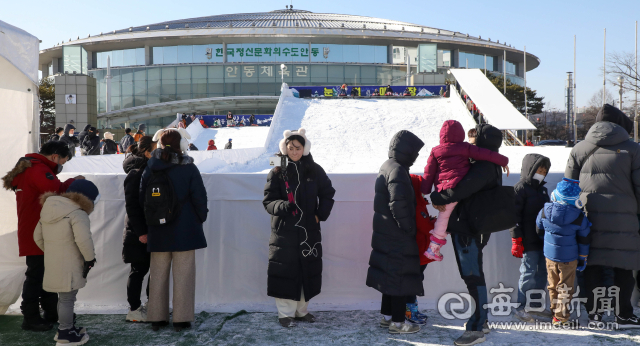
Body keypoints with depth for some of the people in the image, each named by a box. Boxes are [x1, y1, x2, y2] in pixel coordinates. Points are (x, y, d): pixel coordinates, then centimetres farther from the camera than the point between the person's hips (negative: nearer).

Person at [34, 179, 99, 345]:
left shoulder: (48, 210, 12)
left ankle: (66, 327, 36)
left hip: (52, 264, 8)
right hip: (68, 267, -8)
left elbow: (38, 237, 19)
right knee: (67, 299, 3)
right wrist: (90, 258, -15)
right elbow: (83, 239, -28)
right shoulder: (78, 213, -16)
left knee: (64, 297, 22)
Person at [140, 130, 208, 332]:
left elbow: (142, 198, 9)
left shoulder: (150, 168, 3)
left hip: (158, 231, 4)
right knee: (183, 274, 2)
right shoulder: (189, 168, -8)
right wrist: (201, 217, 9)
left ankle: (157, 318, 17)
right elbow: (199, 197, -7)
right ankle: (181, 319, 5)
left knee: (158, 273, 12)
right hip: (184, 230, -3)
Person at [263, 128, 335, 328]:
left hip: (309, 230, 3)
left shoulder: (314, 170, 4)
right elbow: (268, 201, -6)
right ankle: (285, 313, 11)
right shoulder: (277, 172, -2)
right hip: (284, 231, -3)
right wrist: (283, 206, -26)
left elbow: (327, 194, 13)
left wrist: (321, 215, 0)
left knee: (308, 270, 8)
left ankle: (301, 310, 24)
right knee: (285, 271, -2)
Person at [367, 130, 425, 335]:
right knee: (401, 275, 0)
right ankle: (397, 322, 9)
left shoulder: (387, 167, 12)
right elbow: (398, 204, -28)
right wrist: (409, 228, -17)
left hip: (387, 233, 10)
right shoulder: (398, 171, -19)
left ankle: (387, 316, 28)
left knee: (391, 274, 18)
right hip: (398, 236, -10)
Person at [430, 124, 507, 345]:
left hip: (469, 230, -11)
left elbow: (463, 188, -31)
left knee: (473, 277, -7)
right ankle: (481, 321, 28)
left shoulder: (484, 167, -18)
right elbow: (465, 186, 15)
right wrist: (442, 196, -1)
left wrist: (438, 198, -17)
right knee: (473, 275, 17)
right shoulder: (487, 166, 17)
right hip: (466, 228, 11)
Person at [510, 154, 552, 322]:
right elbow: (515, 215, -13)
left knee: (542, 272, 12)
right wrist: (516, 240, -17)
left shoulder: (542, 189, 17)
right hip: (529, 241, -8)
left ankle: (536, 305, 25)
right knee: (528, 273, -5)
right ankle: (520, 308, 5)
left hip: (544, 239, 8)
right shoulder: (520, 189, -9)